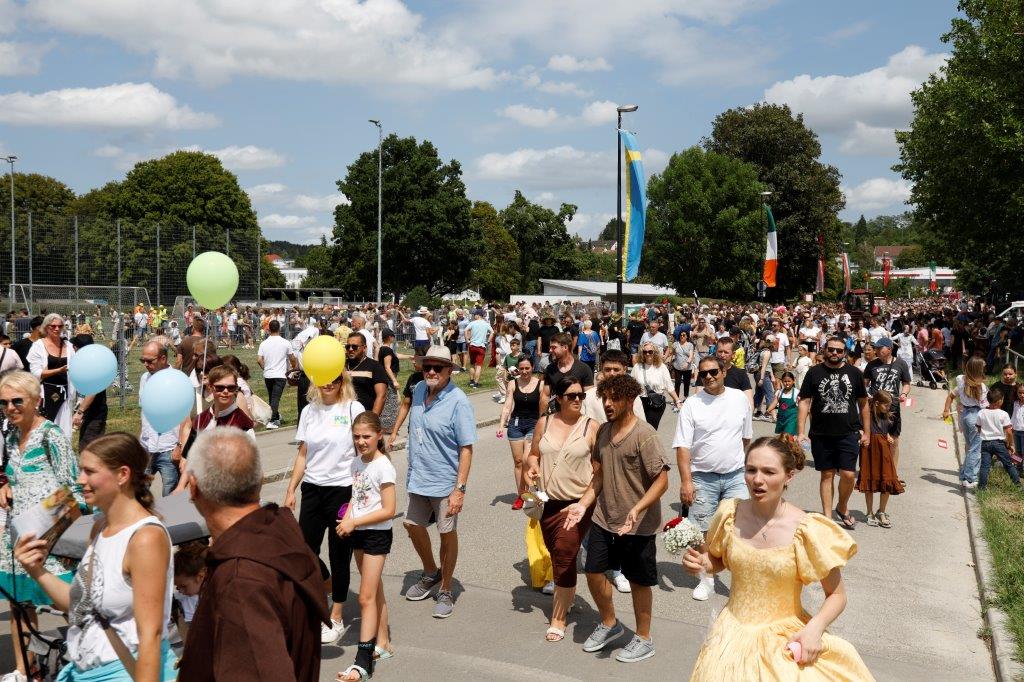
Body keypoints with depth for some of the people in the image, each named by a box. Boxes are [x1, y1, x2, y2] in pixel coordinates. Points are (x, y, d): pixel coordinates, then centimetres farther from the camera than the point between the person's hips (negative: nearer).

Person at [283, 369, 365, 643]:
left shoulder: (353, 409, -7)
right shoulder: (309, 411, 7)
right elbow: (303, 454, 11)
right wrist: (291, 490, 7)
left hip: (343, 489, -5)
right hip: (312, 488, 5)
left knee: (339, 555, 4)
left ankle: (336, 619, 19)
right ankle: (331, 586, 39)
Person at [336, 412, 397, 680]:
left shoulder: (383, 467, -18)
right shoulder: (357, 463, 5)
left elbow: (388, 510, -20)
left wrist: (354, 522, -19)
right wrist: (347, 519, -5)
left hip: (377, 534, -7)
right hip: (358, 533, 7)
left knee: (366, 597, -5)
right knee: (375, 591, 17)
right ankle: (382, 643, 30)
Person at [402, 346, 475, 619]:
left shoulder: (458, 402, -20)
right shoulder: (419, 390, 0)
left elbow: (466, 449, -19)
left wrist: (460, 489, -22)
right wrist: (412, 468, 17)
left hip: (445, 482, -7)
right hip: (418, 478, 7)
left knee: (447, 534, 7)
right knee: (413, 525, 18)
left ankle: (445, 591, 26)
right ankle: (431, 574, 44)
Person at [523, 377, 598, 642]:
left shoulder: (591, 427, -6)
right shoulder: (544, 423, 2)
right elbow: (533, 455, 12)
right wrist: (532, 466, -10)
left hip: (577, 503, -4)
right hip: (548, 502, 4)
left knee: (564, 558, -8)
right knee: (556, 556, 17)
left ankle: (558, 618, 6)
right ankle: (566, 594, 44)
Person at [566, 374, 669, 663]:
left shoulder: (644, 434, -18)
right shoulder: (603, 431, 4)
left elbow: (662, 480, -20)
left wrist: (637, 509, -32)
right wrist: (582, 504, 2)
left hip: (637, 525, -6)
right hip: (603, 519, 7)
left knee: (638, 581, 9)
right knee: (593, 572, 13)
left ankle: (644, 640, 30)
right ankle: (609, 624, 38)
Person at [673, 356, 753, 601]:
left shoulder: (740, 399, 0)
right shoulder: (691, 405, -7)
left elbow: (746, 437, 14)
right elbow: (683, 447, -10)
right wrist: (686, 481, -16)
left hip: (735, 476, 1)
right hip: (702, 477, -1)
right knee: (703, 530, 8)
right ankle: (707, 579, 25)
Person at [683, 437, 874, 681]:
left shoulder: (807, 531, -18)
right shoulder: (730, 514, -8)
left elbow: (837, 595, -5)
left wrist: (814, 629, -21)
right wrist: (700, 564, -9)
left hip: (787, 640, -2)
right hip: (734, 634, 3)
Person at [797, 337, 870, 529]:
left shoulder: (854, 373, 5)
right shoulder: (814, 373, 1)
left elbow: (863, 403, 11)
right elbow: (804, 403, 0)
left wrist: (866, 432, 9)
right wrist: (801, 432, -7)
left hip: (849, 433, 0)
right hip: (821, 434, 0)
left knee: (848, 474, -5)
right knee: (827, 475, 7)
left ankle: (842, 508, 22)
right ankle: (827, 516, 17)